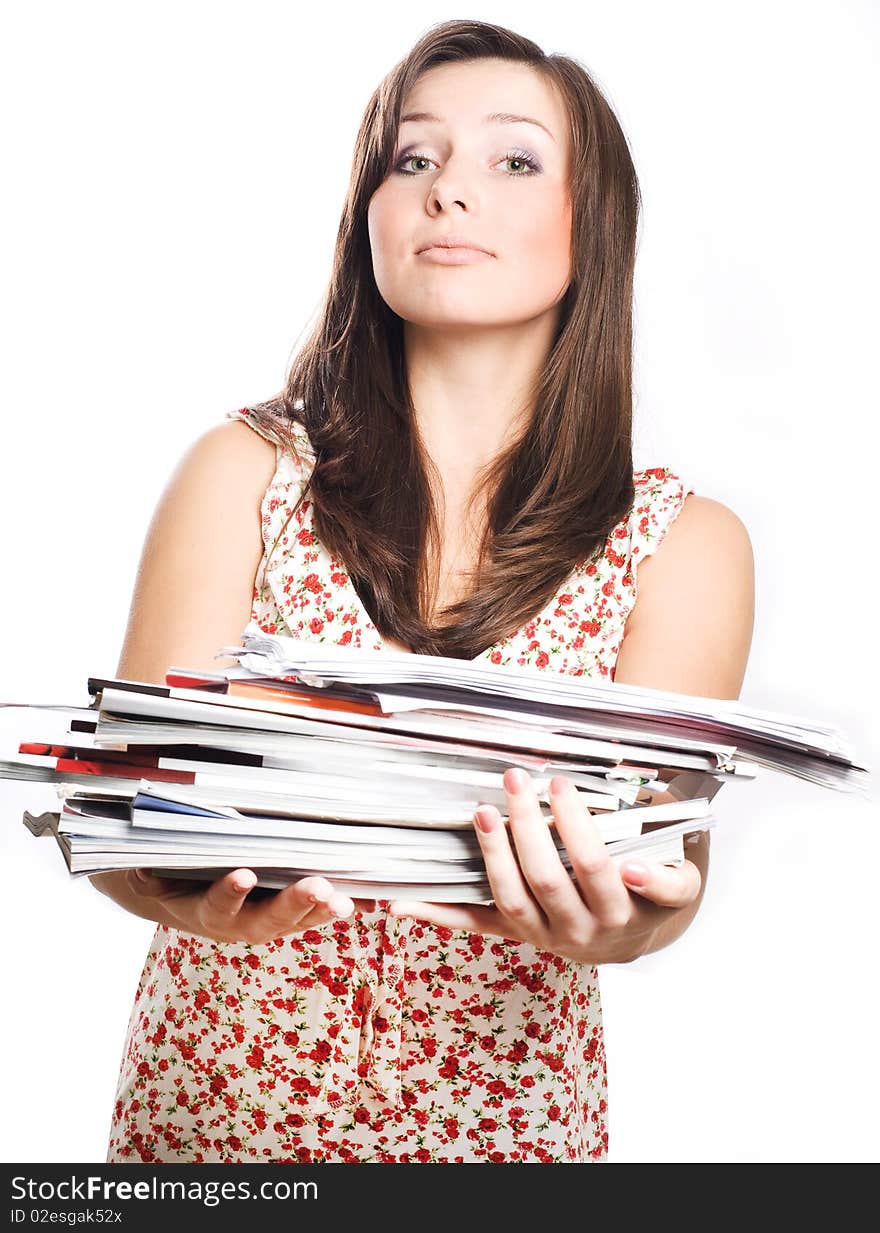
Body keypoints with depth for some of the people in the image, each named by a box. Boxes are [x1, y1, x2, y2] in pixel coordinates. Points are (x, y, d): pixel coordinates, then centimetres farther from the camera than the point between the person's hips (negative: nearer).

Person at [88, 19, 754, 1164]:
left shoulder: (685, 544, -4)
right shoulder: (247, 470, -6)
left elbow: (667, 844, -14)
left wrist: (623, 924, -37)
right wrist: (187, 892, -34)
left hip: (503, 1116, 1)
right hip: (214, 1101, 0)